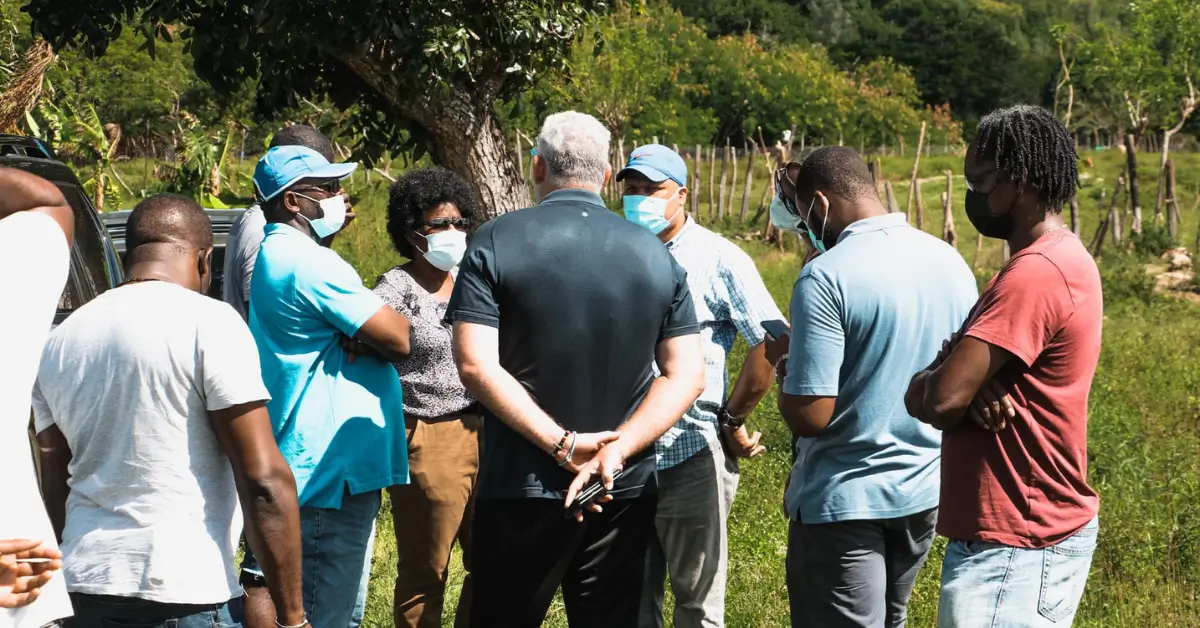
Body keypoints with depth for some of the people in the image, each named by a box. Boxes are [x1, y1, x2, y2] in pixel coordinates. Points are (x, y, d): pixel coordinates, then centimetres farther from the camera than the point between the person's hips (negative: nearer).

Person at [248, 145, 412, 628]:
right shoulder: (309, 262, -16)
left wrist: (357, 338, -10)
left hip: (333, 466, 11)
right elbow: (399, 339, -17)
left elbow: (380, 333, 11)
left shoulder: (277, 256, 17)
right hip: (333, 469, -11)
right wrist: (368, 335, 2)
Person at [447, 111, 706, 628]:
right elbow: (686, 377, -2)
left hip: (521, 489, -3)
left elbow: (475, 366, -16)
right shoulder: (656, 255, 4)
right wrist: (615, 452, -12)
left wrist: (560, 443, -16)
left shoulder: (496, 243, -6)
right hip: (624, 491, 3)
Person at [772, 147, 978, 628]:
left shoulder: (825, 277, -21)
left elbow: (808, 416, -23)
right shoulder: (950, 261, 1)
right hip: (925, 491, 7)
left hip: (845, 501, -7)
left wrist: (786, 375, -2)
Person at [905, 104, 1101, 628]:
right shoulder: (1059, 259, 14)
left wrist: (921, 382, -1)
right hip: (1030, 527, 10)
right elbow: (960, 374, 11)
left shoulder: (1035, 274, -21)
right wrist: (976, 386, -13)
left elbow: (939, 400, -24)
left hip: (1015, 545, -10)